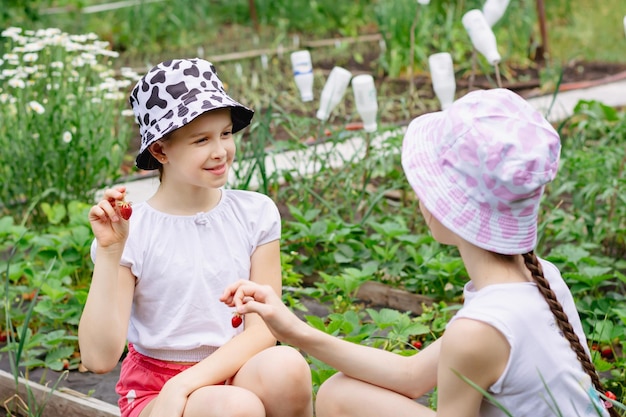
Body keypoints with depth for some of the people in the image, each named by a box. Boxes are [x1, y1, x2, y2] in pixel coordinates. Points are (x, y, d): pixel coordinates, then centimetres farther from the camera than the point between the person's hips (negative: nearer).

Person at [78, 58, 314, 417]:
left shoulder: (256, 213, 0)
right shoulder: (131, 232, -8)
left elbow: (262, 331, -5)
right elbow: (100, 358, -14)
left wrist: (182, 385, -18)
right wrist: (108, 254, -21)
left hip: (236, 372, 3)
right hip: (154, 388, -3)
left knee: (286, 366, -30)